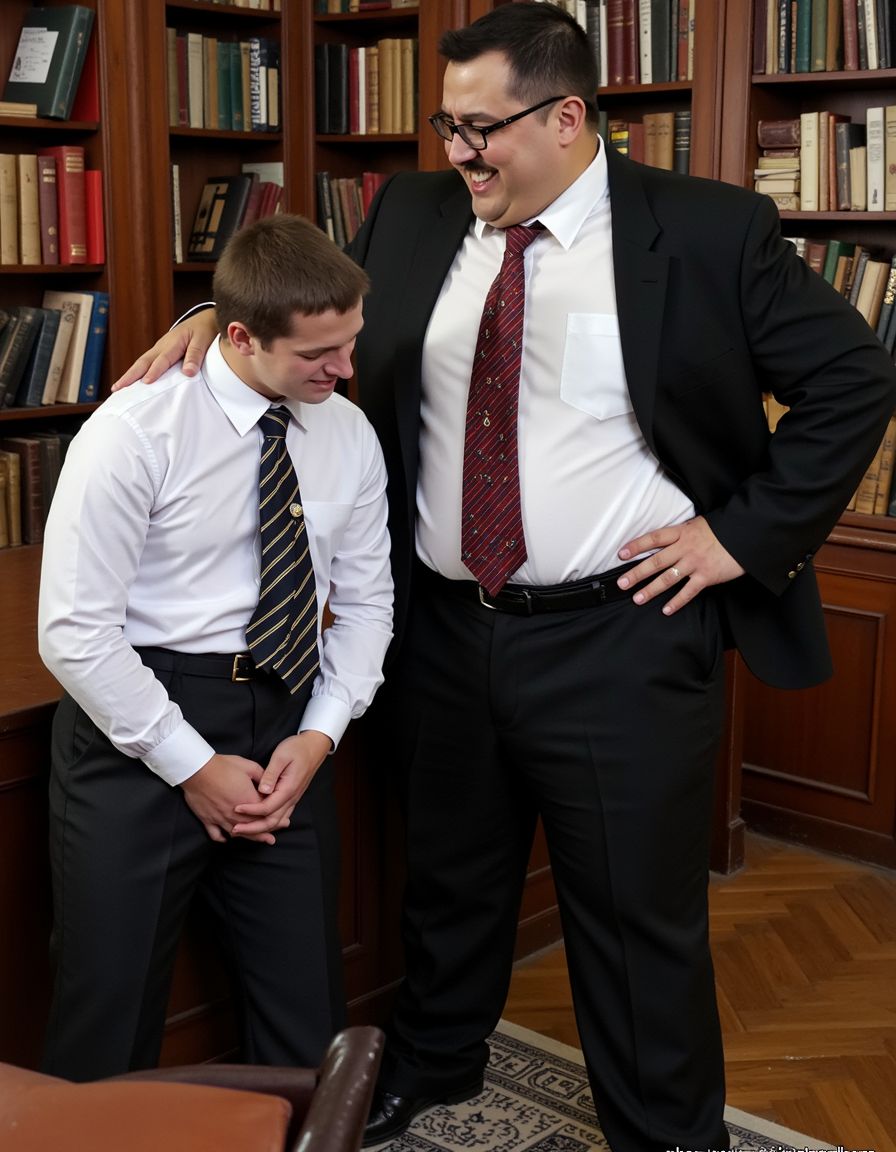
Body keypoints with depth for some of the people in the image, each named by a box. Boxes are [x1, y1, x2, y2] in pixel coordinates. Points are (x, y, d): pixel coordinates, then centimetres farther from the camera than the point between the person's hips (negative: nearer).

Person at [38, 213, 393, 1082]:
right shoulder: (136, 432, -16)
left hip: (287, 725, 5)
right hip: (139, 724, -4)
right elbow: (74, 630, -16)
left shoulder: (350, 437, 0)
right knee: (110, 1016, 8)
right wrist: (192, 766, -14)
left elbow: (364, 602, 8)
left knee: (306, 1003, 13)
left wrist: (320, 734, -5)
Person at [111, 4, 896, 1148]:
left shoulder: (710, 230, -8)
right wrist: (215, 314, -2)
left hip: (619, 637, -4)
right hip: (442, 625, 5)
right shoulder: (413, 215, 4)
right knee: (449, 877, 23)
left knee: (638, 914, 8)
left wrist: (745, 533, -9)